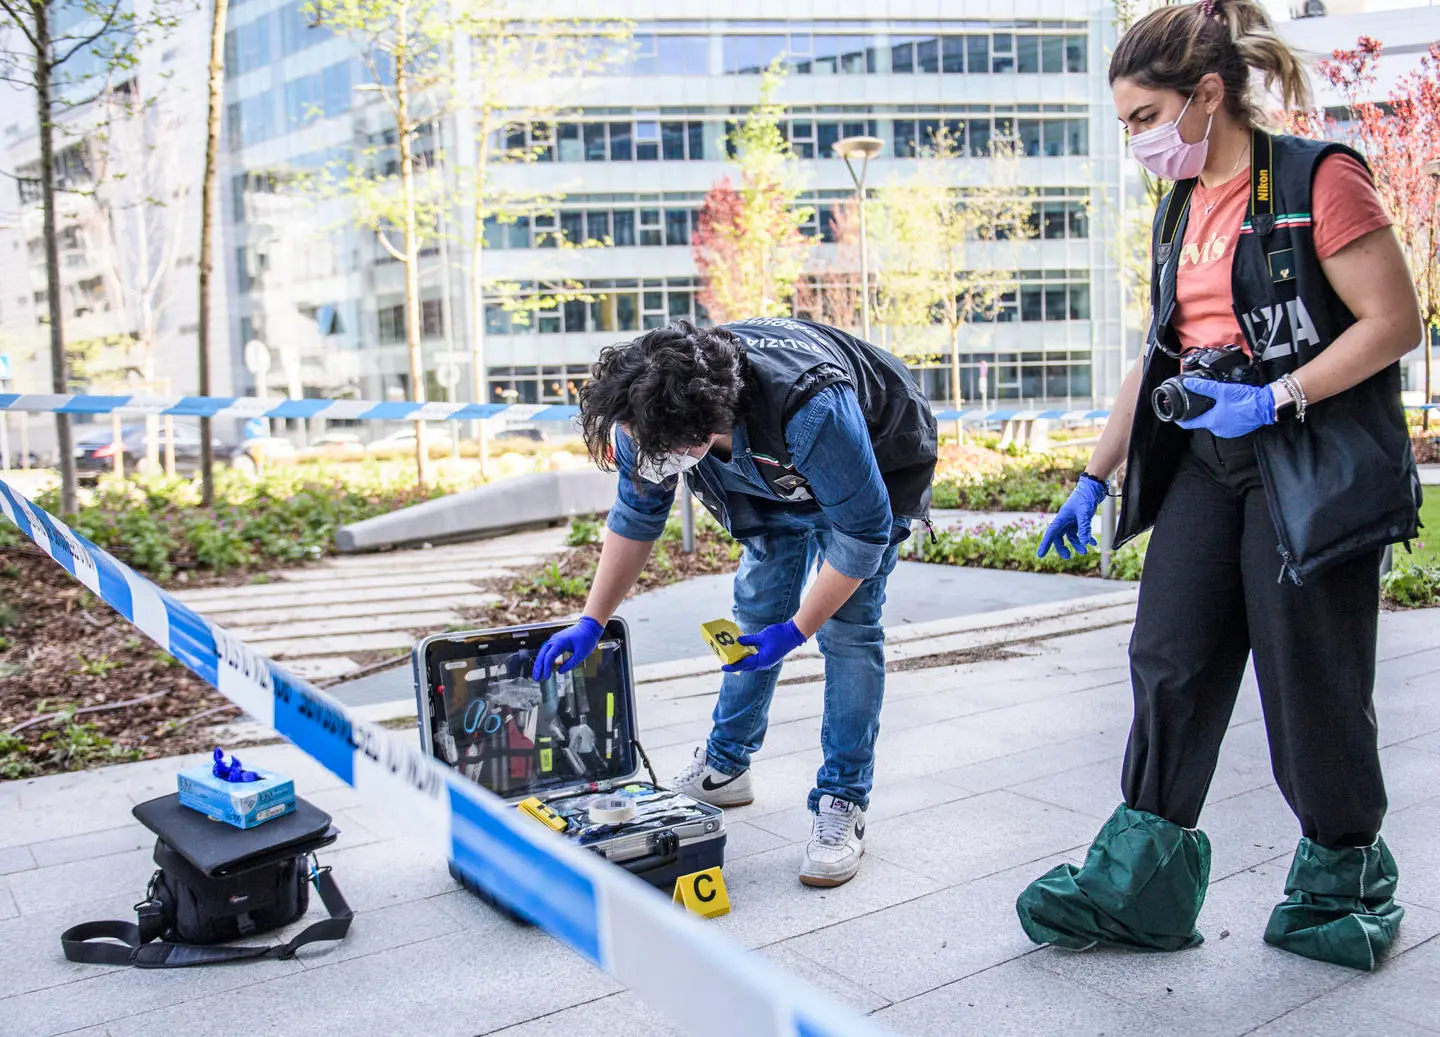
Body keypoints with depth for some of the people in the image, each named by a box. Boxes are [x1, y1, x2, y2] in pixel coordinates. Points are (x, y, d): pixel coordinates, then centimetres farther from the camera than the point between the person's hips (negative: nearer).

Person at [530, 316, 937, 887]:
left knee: (847, 628, -14)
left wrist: (795, 631, -27)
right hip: (779, 477, 6)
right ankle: (725, 766, 23)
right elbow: (635, 515, -9)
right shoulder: (656, 412, -28)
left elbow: (865, 529, -33)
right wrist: (590, 624, -11)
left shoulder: (810, 408, -47)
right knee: (755, 611, 6)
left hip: (875, 475, -5)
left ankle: (842, 803, -3)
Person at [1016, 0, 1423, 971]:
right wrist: (1094, 477, 14)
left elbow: (1394, 321, -11)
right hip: (1210, 461, 7)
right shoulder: (1182, 207, 13)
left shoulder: (1318, 179, -9)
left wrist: (1273, 398, -20)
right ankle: (1139, 887, 12)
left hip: (1315, 464, -6)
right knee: (1169, 663, 3)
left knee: (1311, 680, 1)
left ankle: (1346, 881, 24)